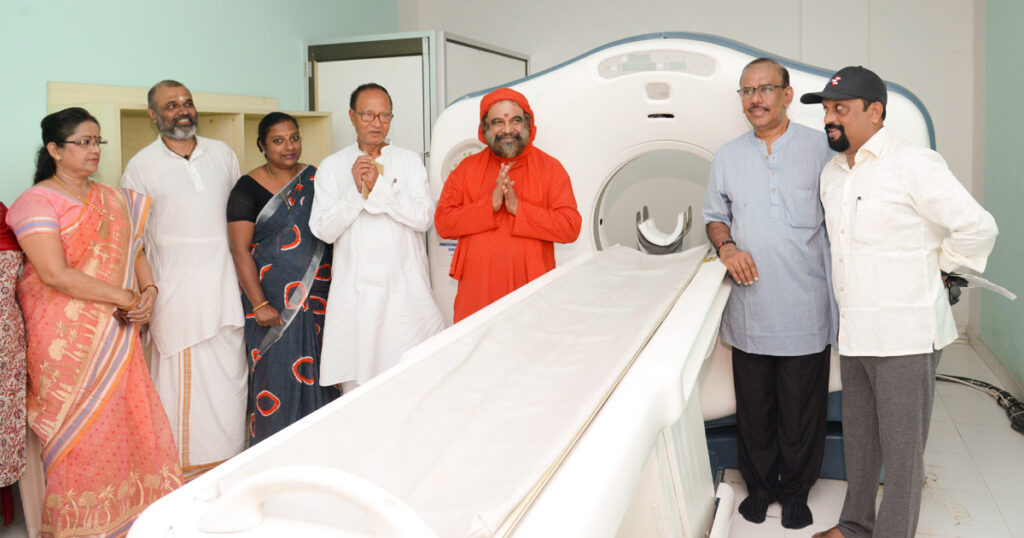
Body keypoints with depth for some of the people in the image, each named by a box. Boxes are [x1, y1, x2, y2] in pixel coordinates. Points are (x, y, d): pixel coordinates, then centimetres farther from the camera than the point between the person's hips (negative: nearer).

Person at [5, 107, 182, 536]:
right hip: (67, 339, -5)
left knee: (125, 419, 6)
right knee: (78, 430, 0)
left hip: (116, 334, 6)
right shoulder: (37, 201, -8)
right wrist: (123, 297, -14)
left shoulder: (113, 199, 13)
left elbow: (134, 251, 17)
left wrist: (148, 289, -3)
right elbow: (56, 274, -18)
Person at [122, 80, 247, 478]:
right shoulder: (141, 166, -1)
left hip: (225, 285, 3)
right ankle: (184, 467, 13)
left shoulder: (222, 154, 9)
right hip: (176, 291, -3)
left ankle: (230, 461, 21)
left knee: (230, 376, 8)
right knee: (182, 379, 1)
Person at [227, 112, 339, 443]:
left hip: (317, 296, 4)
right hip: (272, 301, -4)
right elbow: (240, 250, -8)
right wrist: (259, 304, -16)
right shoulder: (248, 189, -4)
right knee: (277, 375, -2)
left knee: (317, 374, 8)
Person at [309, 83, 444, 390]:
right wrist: (357, 191, -14)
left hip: (406, 287, 0)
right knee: (357, 381, 3)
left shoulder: (410, 162, 7)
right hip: (355, 291, 0)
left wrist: (379, 186, -15)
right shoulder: (332, 167, 6)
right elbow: (323, 229, -2)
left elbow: (423, 218, -6)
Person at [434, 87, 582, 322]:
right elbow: (442, 223, 0)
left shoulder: (550, 167, 5)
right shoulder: (467, 168, 10)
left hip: (531, 290, -1)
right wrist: (489, 204, -13)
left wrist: (517, 207, -14)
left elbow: (570, 227, -6)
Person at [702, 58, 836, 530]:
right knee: (754, 408, 14)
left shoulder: (819, 148, -1)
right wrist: (726, 246, -4)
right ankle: (760, 485, 32)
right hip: (750, 308, 3)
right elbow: (715, 216, 15)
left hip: (805, 309, -2)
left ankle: (795, 491, 28)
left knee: (801, 411, 8)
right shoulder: (727, 157, 8)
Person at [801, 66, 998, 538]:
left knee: (902, 449, 5)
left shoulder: (913, 164, -14)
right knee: (858, 439, 20)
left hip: (905, 336, -8)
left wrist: (934, 267, -5)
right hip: (853, 334, 8)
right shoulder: (832, 173, 11)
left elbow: (978, 228, -15)